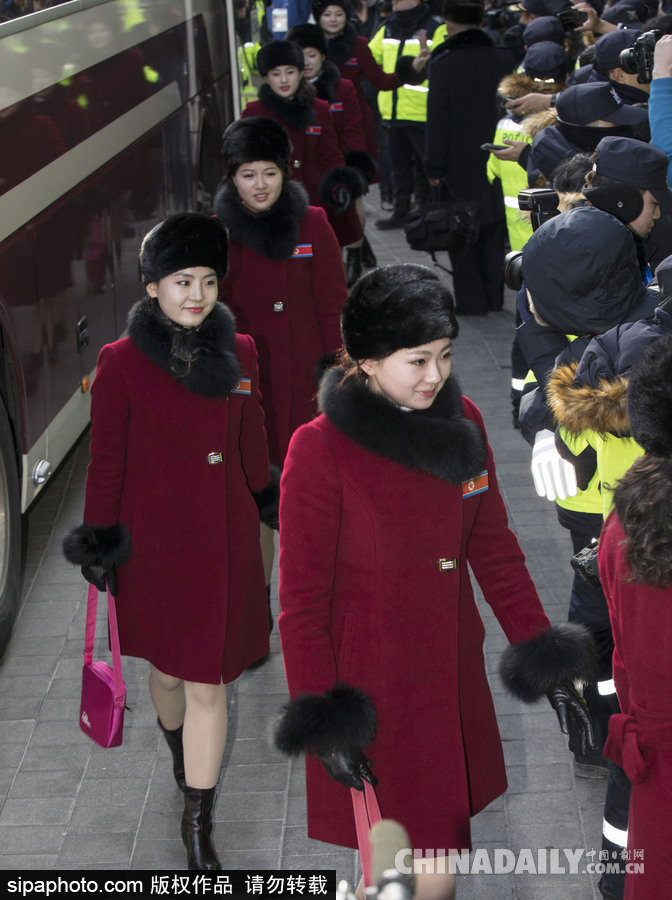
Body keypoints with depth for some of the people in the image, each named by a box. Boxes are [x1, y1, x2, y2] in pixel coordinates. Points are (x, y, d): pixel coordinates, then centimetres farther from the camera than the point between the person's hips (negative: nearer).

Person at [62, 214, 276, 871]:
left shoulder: (238, 354, 0)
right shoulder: (121, 362, -9)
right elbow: (106, 460, -5)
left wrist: (268, 507, 17)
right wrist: (100, 541, -4)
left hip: (223, 540, 1)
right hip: (153, 540, -1)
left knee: (209, 681, 1)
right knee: (166, 667, 17)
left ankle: (197, 825, 11)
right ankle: (179, 749, 49)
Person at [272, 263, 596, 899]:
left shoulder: (461, 423, 1)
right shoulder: (320, 450, -16)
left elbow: (494, 549, 9)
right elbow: (302, 599, -12)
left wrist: (547, 664, 7)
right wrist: (324, 725, -13)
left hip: (452, 677, 5)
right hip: (371, 689, -5)